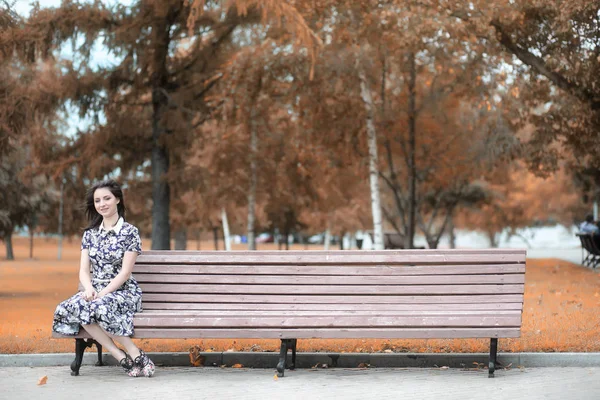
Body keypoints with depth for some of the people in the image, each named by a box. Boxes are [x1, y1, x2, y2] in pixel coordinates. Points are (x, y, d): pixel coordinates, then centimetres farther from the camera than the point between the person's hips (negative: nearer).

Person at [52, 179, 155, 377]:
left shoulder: (130, 232, -2)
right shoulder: (90, 233, 12)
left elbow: (125, 272, -9)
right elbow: (84, 270, 6)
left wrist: (103, 293, -21)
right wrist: (89, 289, -16)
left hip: (123, 291, -5)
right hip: (96, 291, 5)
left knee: (100, 306, -39)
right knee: (68, 308, -30)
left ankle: (135, 353, -23)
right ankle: (122, 357, -29)